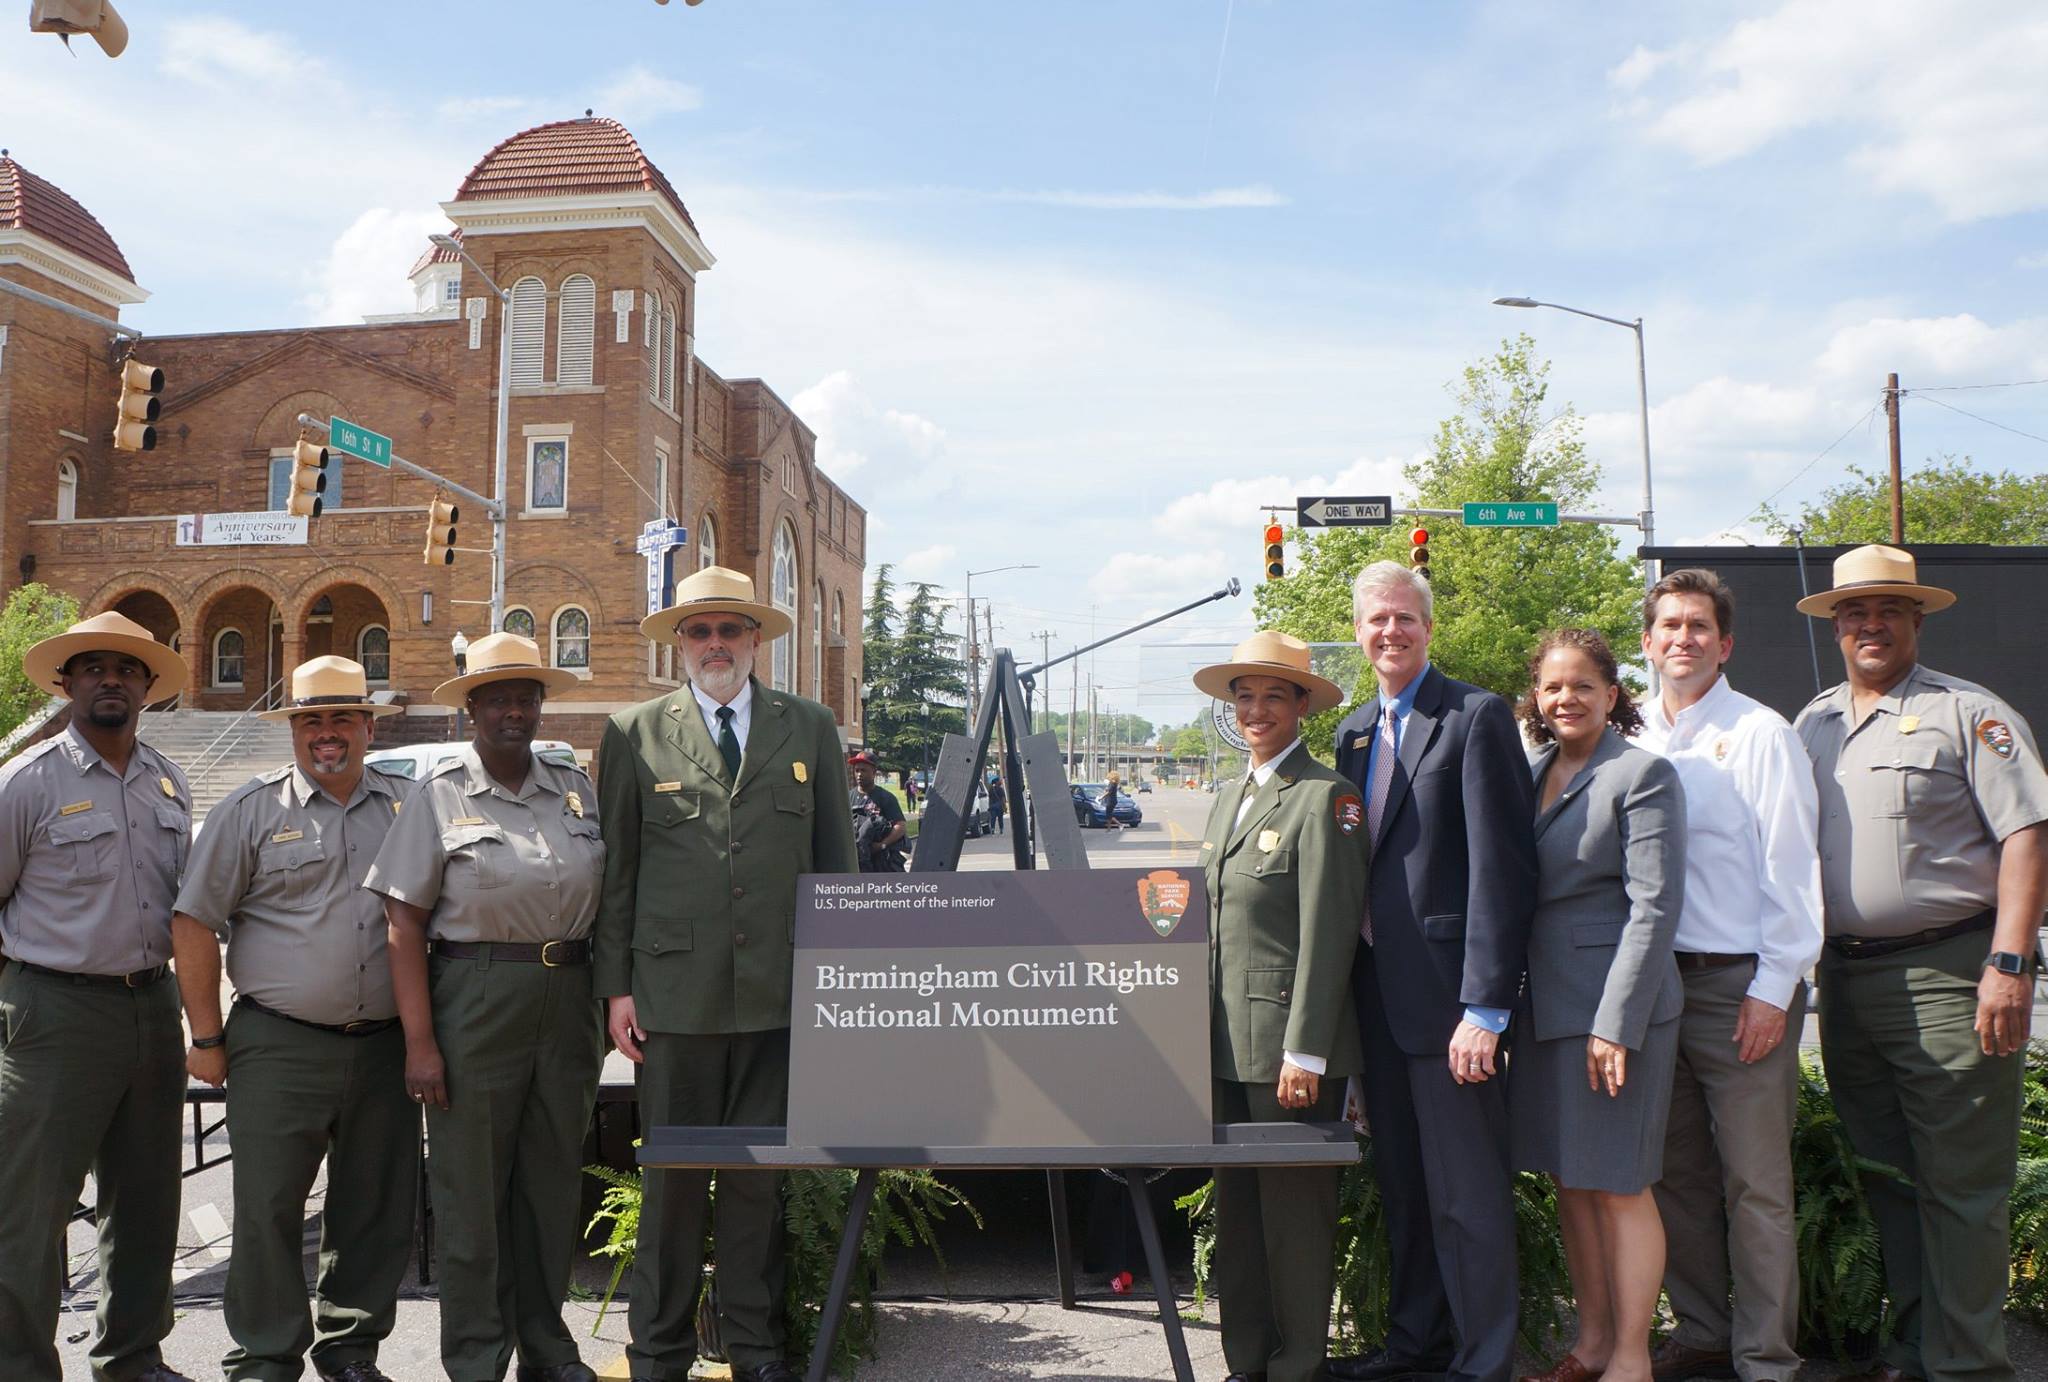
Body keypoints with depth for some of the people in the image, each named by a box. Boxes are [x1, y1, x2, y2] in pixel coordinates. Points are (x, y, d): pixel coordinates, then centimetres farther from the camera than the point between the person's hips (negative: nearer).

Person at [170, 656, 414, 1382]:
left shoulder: (407, 806, 7)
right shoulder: (252, 810, 2)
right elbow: (193, 924, 2)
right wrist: (206, 1037, 0)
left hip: (384, 1048, 2)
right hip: (279, 1046, -2)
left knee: (377, 1210, 9)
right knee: (268, 1212, 1)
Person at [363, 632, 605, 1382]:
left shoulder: (577, 788, 8)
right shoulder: (440, 793, -2)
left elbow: (606, 899, 13)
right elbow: (405, 921, -5)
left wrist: (604, 1006, 7)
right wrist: (419, 1041, -11)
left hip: (568, 1000, 4)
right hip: (475, 998, -3)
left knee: (553, 1179, 12)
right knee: (472, 1185, 4)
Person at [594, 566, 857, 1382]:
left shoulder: (810, 729, 9)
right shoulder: (633, 733, 6)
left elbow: (836, 862, 10)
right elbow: (616, 869, 5)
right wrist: (615, 985, 1)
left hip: (780, 997, 1)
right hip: (676, 994, -1)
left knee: (760, 1176, 10)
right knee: (674, 1176, 8)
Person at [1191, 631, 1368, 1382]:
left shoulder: (1325, 797, -9)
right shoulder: (1227, 801, 16)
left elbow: (1327, 934, -14)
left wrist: (1304, 1053, -17)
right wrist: (1196, 1031, 14)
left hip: (1290, 1045, -7)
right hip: (1225, 1044, 8)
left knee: (1295, 1211, 3)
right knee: (1236, 1207, 14)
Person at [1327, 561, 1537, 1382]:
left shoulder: (1477, 718, -10)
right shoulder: (1354, 731, 14)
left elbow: (1501, 872, -15)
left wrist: (1484, 1008, -19)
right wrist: (1352, 990, 11)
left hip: (1445, 990, -7)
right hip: (1375, 990, 7)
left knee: (1467, 1192, 2)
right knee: (1401, 1182, 18)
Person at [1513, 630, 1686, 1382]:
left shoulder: (1643, 775, -9)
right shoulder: (1531, 771, 10)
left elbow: (1654, 905, -14)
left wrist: (1616, 1024, -17)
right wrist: (1502, 1001, 7)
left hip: (1615, 1004, -6)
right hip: (1545, 1003, 7)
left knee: (1619, 1187, 3)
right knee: (1569, 1182, 14)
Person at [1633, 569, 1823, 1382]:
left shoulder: (1760, 734, -3)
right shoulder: (1635, 741, 11)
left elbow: (1791, 867, -6)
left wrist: (1773, 990, -11)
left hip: (1741, 986, -5)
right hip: (1656, 981, 5)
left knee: (1755, 1184, 0)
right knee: (1676, 1174, 11)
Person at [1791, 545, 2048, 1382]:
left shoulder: (1968, 713, -3)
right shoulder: (1813, 724, 14)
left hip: (1948, 973, -5)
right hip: (1846, 980, 6)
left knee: (1962, 1184, -1)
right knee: (1884, 1174, 14)